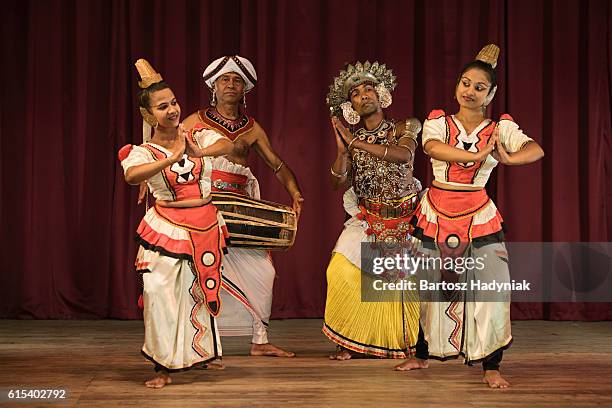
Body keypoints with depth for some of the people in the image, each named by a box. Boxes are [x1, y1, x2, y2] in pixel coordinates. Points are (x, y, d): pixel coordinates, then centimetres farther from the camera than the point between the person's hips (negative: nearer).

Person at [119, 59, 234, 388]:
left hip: (206, 224, 3)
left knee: (199, 291, 14)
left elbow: (227, 146, -12)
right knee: (159, 292, -12)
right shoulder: (143, 151, -6)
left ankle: (198, 353, 37)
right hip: (166, 228, -3)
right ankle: (164, 367, 1)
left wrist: (201, 151, -31)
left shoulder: (198, 137, 5)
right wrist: (173, 157, -33)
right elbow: (131, 176, -28)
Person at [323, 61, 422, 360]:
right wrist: (343, 151, -21)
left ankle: (407, 340, 15)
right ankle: (350, 342, -4)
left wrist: (357, 143, -26)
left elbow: (404, 155, -27)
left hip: (405, 216, -1)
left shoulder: (402, 130, -4)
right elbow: (338, 183, -5)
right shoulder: (351, 139, 2)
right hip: (367, 219, 2)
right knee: (342, 270, -16)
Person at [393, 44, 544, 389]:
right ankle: (422, 356, 30)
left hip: (479, 217, -1)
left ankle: (492, 368, 1)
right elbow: (432, 147, -24)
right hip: (435, 214, 1)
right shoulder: (437, 122, -1)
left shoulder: (501, 128, -1)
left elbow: (536, 150, -19)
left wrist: (510, 158, -41)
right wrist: (478, 155, -38)